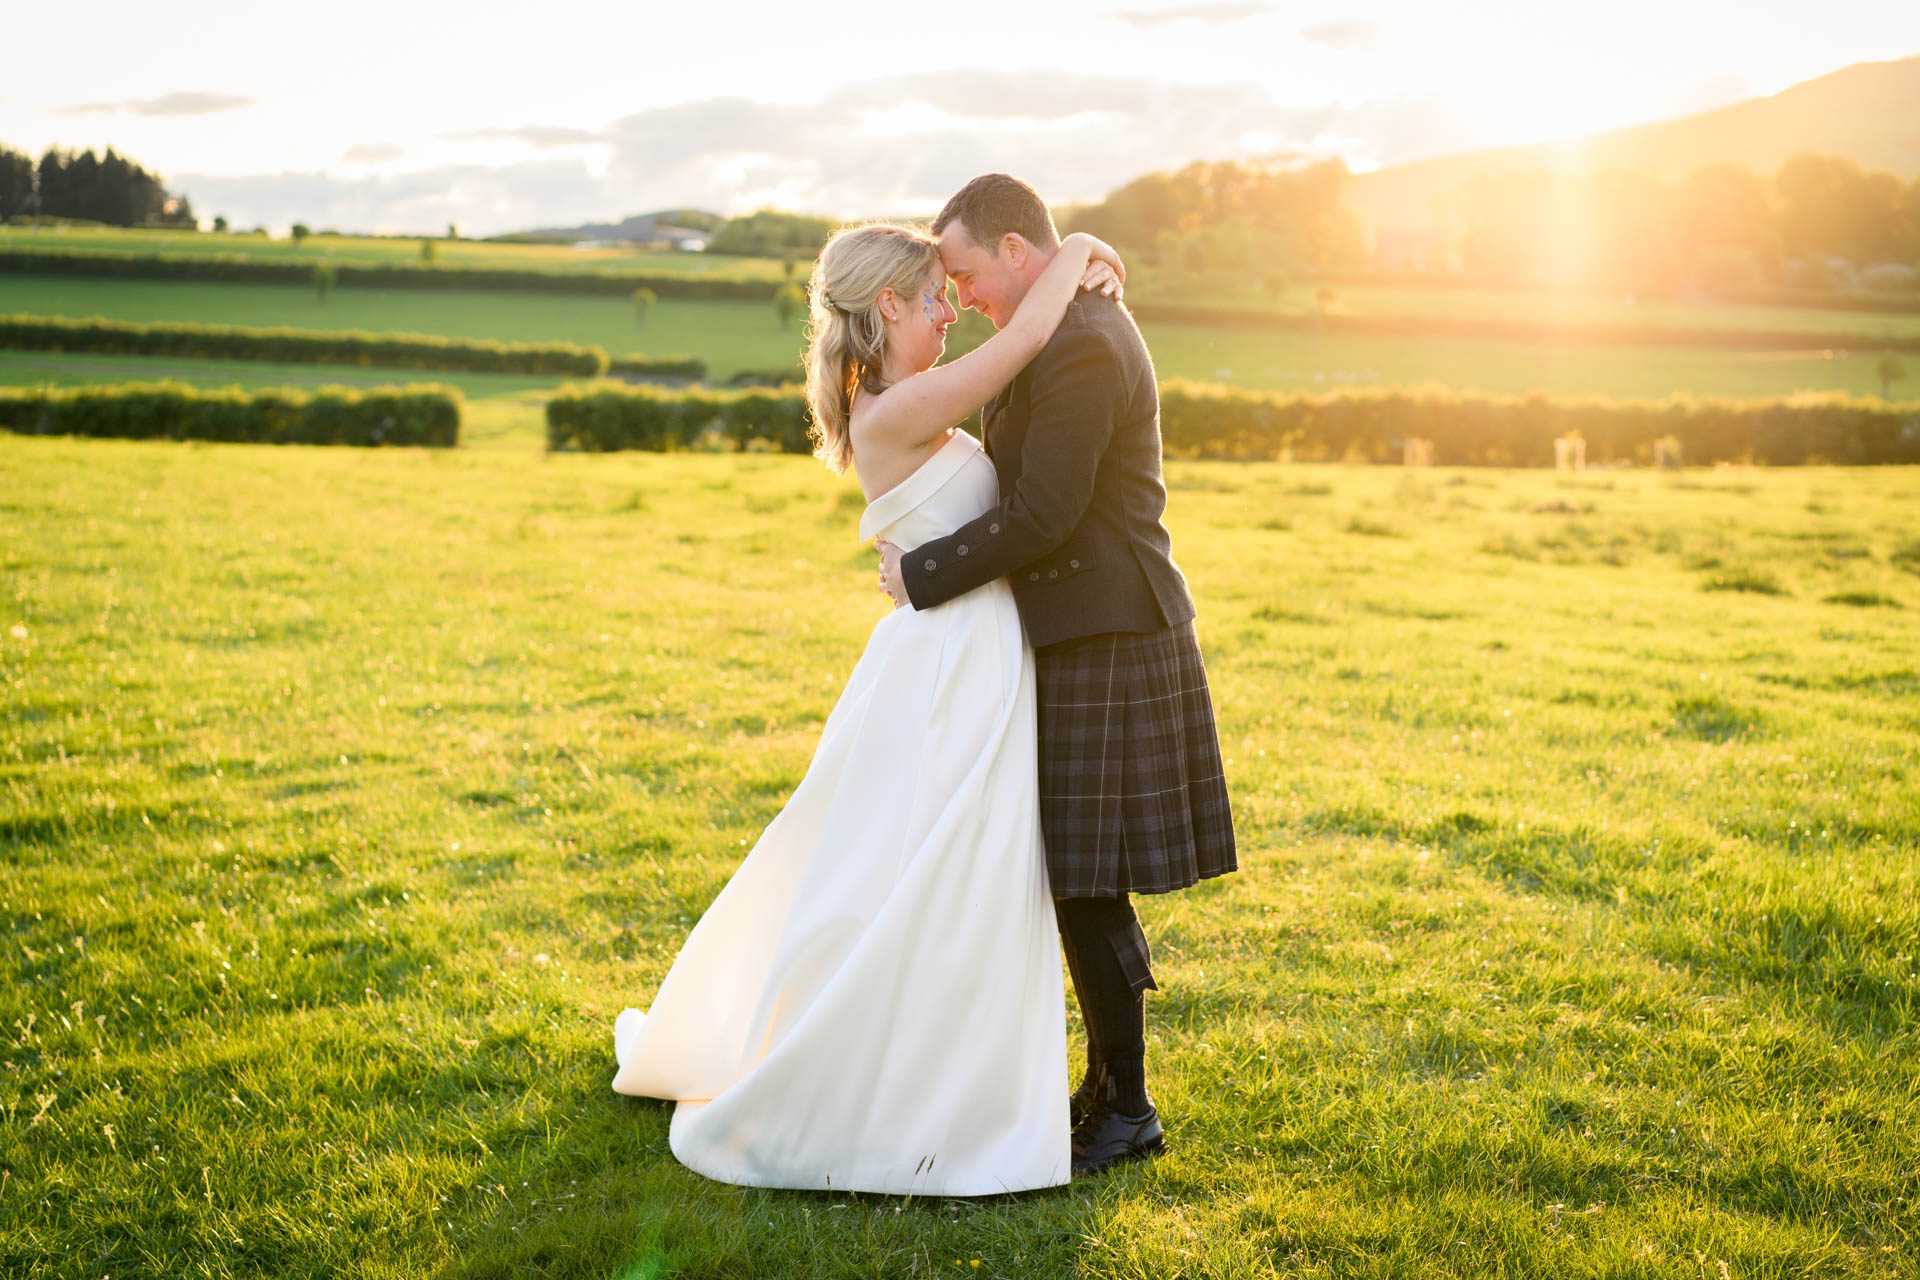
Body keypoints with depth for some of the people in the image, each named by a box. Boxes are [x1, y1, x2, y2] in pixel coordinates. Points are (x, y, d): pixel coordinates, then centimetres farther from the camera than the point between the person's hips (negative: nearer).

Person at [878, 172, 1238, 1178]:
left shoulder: (1082, 347, -18)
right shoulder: (1078, 331, 16)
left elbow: (1042, 516, -21)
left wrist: (922, 574, -11)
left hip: (1104, 651, -10)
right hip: (1087, 637, 10)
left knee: (1088, 889, -3)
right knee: (1082, 887, 15)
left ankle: (1127, 1111, 9)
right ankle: (1109, 1085, 26)